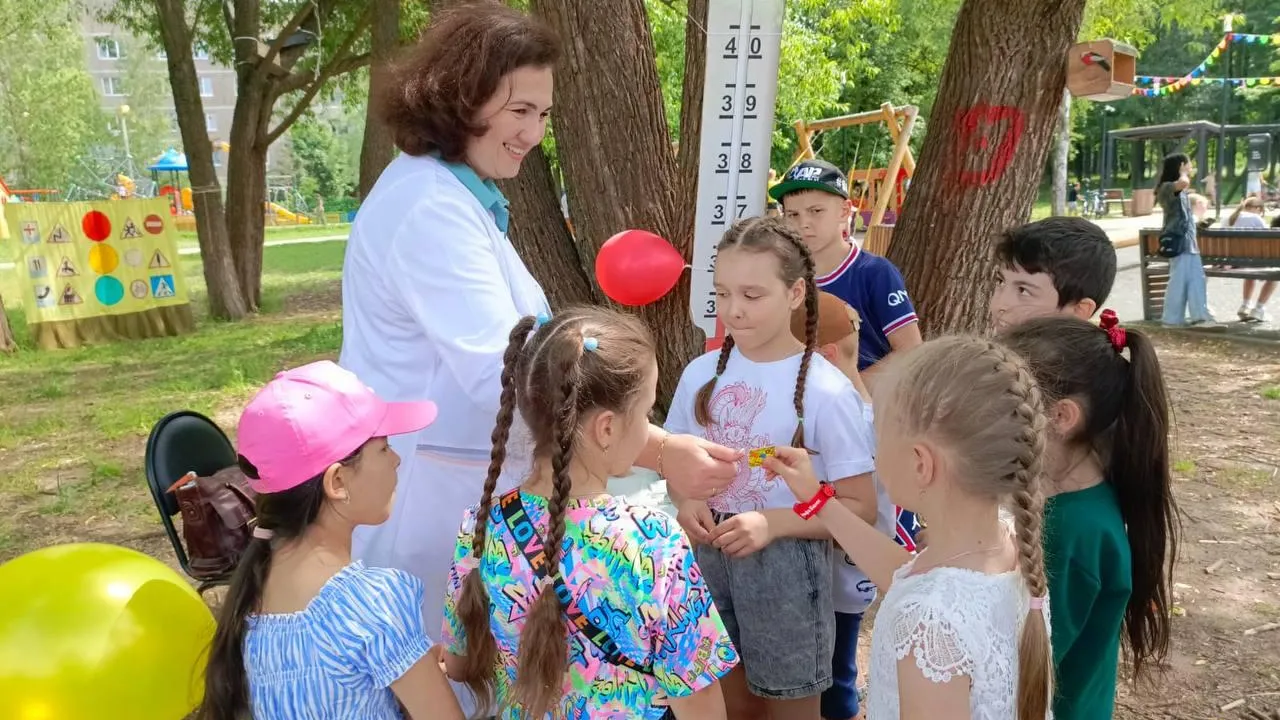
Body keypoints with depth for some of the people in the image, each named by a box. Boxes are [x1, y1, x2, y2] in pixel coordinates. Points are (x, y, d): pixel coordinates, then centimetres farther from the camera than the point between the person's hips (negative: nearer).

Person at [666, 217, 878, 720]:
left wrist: (773, 522, -24)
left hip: (785, 570, -4)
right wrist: (686, 502, -10)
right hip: (709, 559, 4)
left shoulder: (825, 391, -17)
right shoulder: (702, 373, -3)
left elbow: (861, 507, -12)